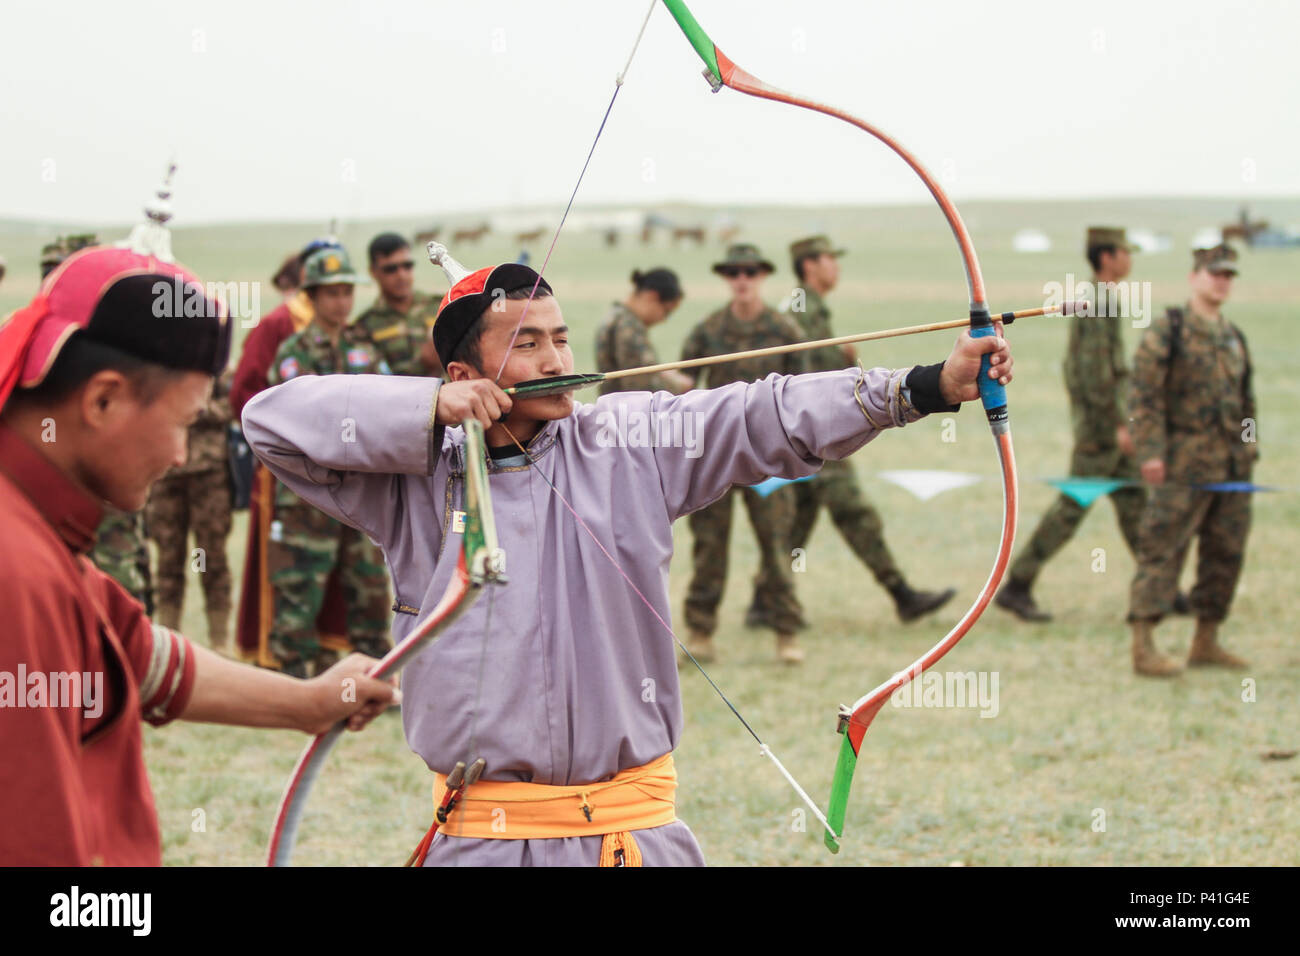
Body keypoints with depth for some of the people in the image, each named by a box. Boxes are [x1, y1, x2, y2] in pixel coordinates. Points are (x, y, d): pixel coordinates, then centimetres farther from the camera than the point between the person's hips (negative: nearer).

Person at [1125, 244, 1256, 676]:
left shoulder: (1234, 338, 16)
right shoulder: (1168, 330, -4)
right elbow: (1143, 394, -10)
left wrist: (1249, 449, 15)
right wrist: (1150, 451, -16)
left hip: (1232, 467, 7)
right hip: (1185, 466, -7)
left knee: (1226, 553, 9)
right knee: (1163, 550, -8)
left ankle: (1206, 641, 18)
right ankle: (1143, 645, -9)